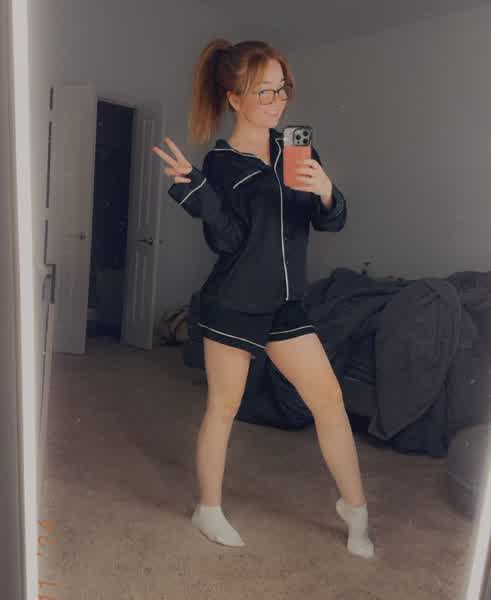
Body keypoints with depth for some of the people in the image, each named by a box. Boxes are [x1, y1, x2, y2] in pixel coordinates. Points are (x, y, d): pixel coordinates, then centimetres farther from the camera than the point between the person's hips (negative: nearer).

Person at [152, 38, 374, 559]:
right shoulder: (220, 163, -7)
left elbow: (332, 223, 3)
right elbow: (227, 239, -16)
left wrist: (326, 191, -18)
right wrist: (192, 186, -28)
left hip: (284, 302, 5)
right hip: (232, 305, -4)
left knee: (329, 398, 4)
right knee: (223, 406, 8)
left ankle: (354, 506, 24)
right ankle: (209, 509, 30)